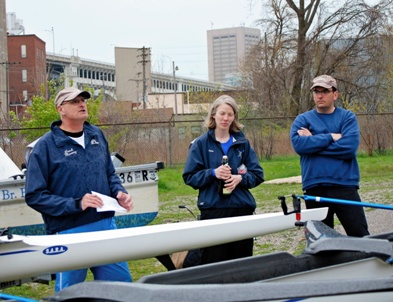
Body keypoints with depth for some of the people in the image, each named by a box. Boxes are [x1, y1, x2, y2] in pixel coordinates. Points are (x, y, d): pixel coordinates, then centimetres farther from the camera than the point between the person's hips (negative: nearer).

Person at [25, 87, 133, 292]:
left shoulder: (97, 136, 10)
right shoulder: (46, 146, -7)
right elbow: (35, 196, -10)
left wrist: (119, 193, 0)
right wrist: (76, 204, -19)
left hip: (106, 226, 5)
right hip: (70, 232, -5)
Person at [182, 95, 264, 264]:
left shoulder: (242, 143, 11)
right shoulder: (201, 144, 4)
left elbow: (257, 174, 9)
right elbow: (189, 177, 0)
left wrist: (240, 178, -10)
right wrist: (213, 173, -15)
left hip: (242, 208, 3)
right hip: (213, 208, -3)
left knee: (243, 262, 5)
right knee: (214, 262, -4)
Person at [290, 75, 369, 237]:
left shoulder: (348, 117, 6)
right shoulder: (302, 120, 9)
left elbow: (350, 146, -12)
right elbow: (298, 144, -11)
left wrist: (313, 142, -9)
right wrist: (331, 137, -12)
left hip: (345, 186, -1)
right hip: (314, 188, 2)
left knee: (360, 237, -4)